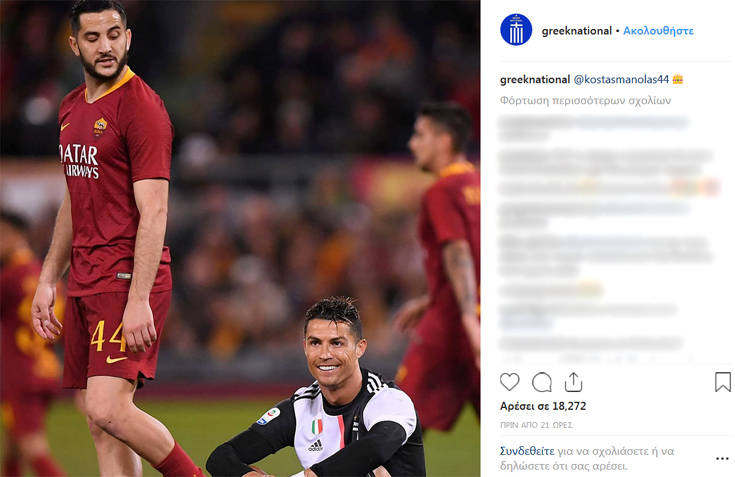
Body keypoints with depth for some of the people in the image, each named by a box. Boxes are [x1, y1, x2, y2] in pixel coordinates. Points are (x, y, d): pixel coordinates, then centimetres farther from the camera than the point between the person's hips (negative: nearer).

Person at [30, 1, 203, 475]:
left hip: (128, 279, -8)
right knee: (100, 424, 5)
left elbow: (153, 213, -16)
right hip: (84, 284, 8)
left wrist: (139, 300, -22)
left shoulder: (141, 107, -11)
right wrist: (48, 281, 20)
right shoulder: (72, 108, 16)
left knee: (109, 410, -18)